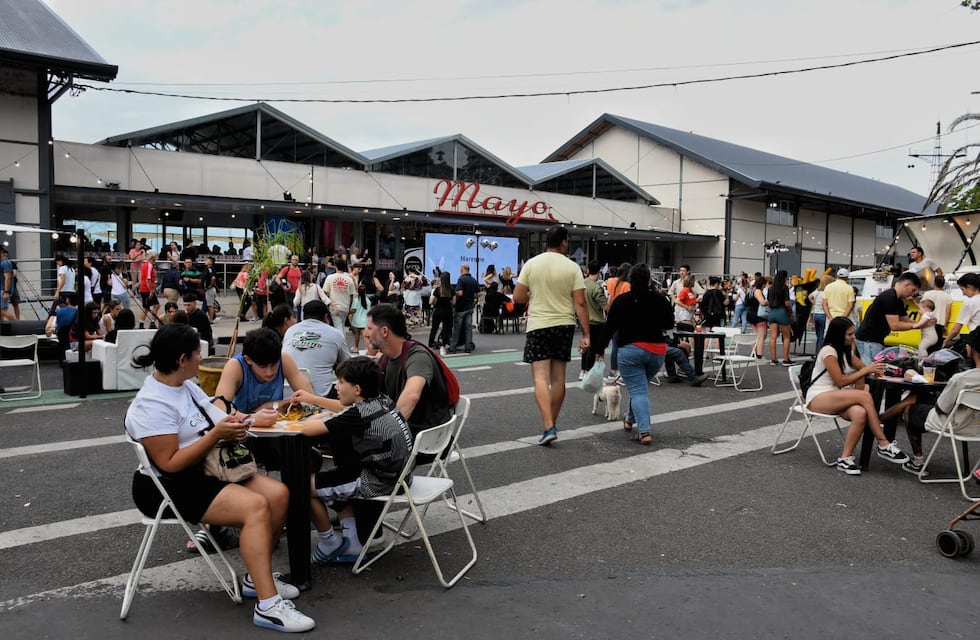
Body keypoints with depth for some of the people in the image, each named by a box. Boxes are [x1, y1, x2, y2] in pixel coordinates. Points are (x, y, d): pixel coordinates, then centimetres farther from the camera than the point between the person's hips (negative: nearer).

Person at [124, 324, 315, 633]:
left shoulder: (186, 386, 7)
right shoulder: (152, 404, -21)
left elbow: (208, 426, 13)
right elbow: (171, 464, -24)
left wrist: (231, 425, -9)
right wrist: (216, 434, -25)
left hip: (205, 471, 9)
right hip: (170, 488, -9)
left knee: (278, 493, -6)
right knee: (256, 506, -27)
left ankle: (258, 577, 9)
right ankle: (268, 605, -24)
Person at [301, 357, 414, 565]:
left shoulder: (358, 414, -20)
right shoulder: (380, 402, 5)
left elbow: (307, 429, -20)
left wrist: (316, 420, 2)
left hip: (378, 483, -9)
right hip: (395, 475, 9)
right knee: (334, 477, 27)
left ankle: (329, 543, 21)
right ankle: (350, 542, 22)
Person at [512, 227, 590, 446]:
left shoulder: (531, 264, -2)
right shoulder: (572, 267, -3)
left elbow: (518, 297, -3)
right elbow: (580, 303, -7)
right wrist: (586, 334, -4)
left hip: (538, 325, -1)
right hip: (564, 325, 1)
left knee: (541, 377, -3)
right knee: (558, 377, 12)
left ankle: (548, 427, -15)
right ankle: (551, 424, 23)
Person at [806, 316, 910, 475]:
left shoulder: (847, 350, 15)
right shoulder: (828, 351, -13)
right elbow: (840, 382, -15)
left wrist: (873, 367, -5)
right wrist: (866, 370, -14)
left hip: (836, 398, 7)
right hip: (818, 398, -7)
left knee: (860, 413, -30)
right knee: (865, 396, -30)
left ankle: (845, 458, -24)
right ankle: (883, 445, -20)